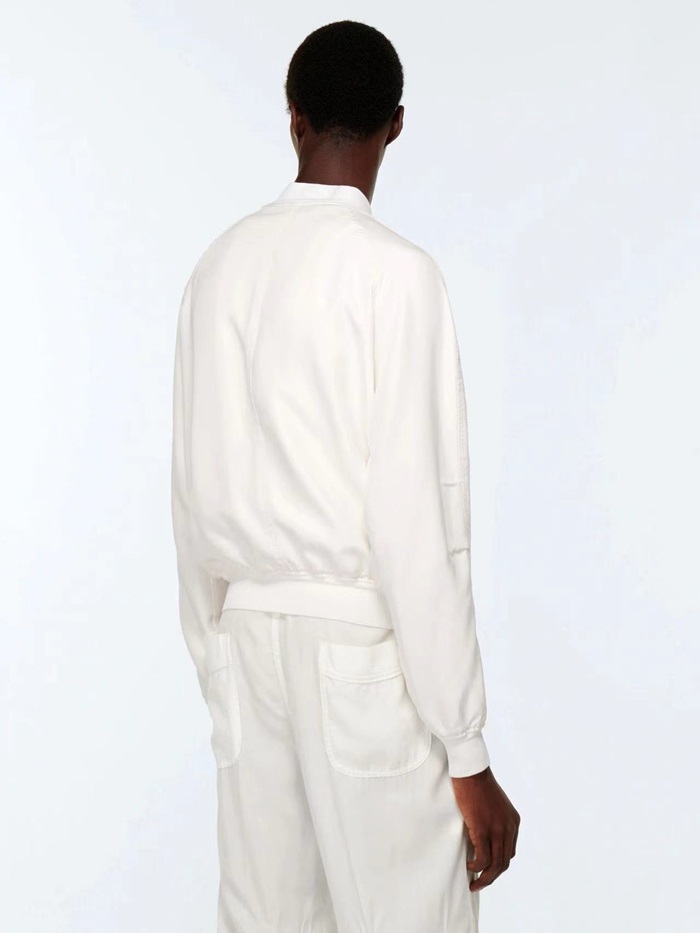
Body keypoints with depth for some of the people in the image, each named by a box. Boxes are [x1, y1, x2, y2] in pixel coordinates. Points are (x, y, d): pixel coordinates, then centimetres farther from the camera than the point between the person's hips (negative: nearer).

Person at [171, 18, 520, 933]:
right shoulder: (395, 271, -12)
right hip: (367, 653, -6)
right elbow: (417, 520, -16)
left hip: (250, 637, 6)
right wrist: (467, 751, -11)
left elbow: (196, 491, 9)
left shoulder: (222, 264, 5)